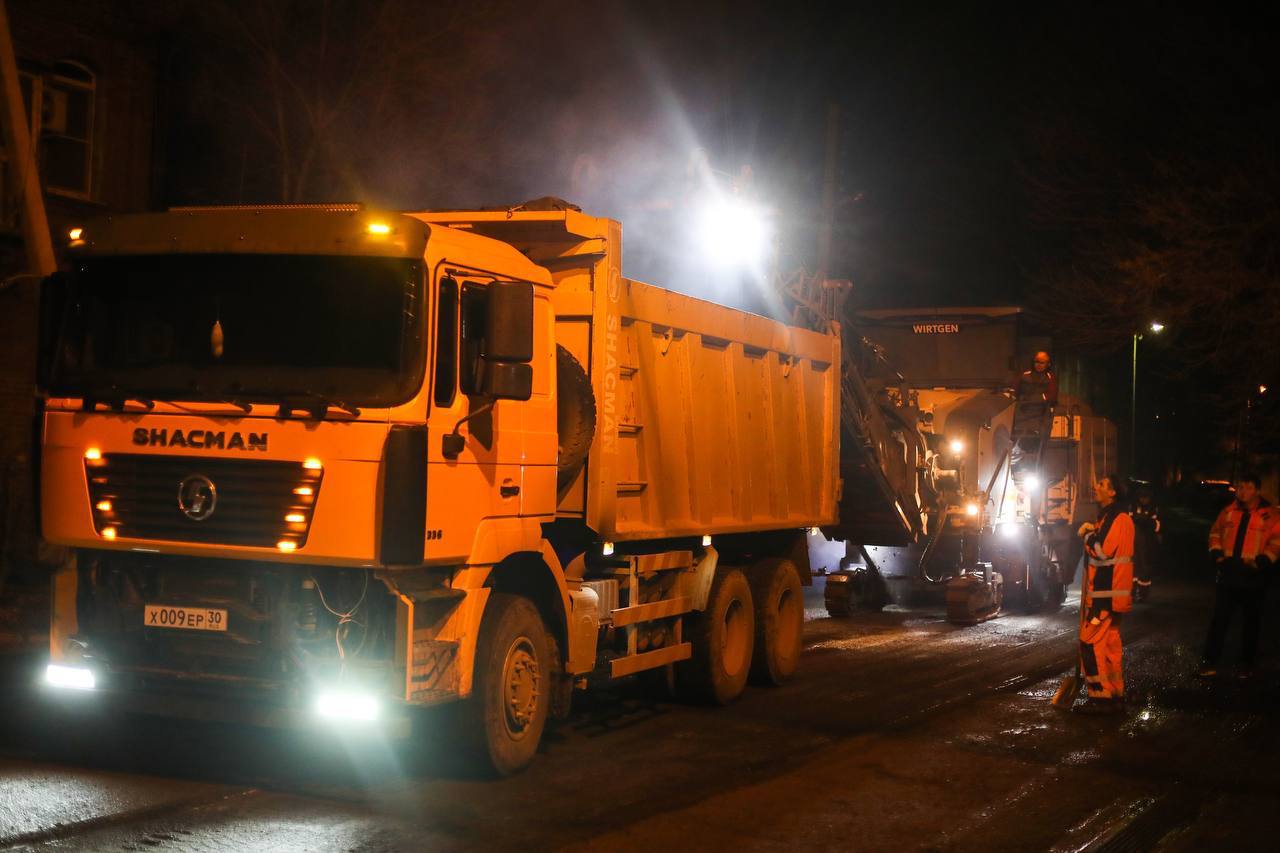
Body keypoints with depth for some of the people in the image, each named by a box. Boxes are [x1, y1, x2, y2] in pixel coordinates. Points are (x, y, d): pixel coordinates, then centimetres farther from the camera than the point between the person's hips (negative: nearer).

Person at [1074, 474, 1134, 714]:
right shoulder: (1105, 517, 17)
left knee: (1091, 642, -11)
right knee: (1109, 643, 13)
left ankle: (1101, 696, -10)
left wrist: (1087, 534, -9)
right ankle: (1114, 695, 18)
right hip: (1100, 593, 11)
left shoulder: (1119, 519, -16)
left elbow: (1103, 551, -23)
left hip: (1108, 594, -11)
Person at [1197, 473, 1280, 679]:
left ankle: (1246, 664, 23)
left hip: (1253, 576, -3)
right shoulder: (1229, 511, 6)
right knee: (1219, 618, 2)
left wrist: (1263, 560, -18)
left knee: (1251, 621, 11)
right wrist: (1216, 553, 1)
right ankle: (1210, 662, 6)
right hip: (1228, 573, 3)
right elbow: (1215, 532, 15)